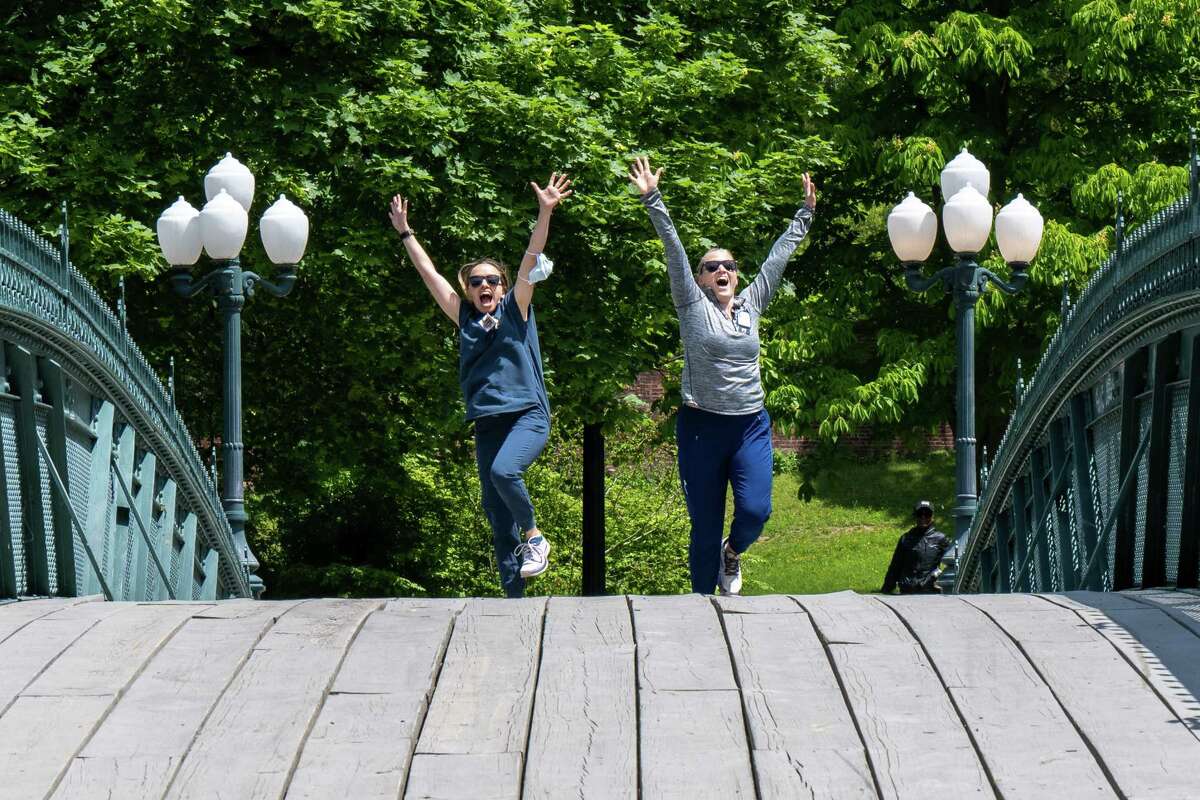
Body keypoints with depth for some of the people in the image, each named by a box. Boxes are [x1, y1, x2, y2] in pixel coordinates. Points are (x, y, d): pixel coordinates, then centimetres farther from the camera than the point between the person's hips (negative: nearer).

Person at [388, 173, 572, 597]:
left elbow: (531, 260, -5)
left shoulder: (515, 311, 5)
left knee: (503, 470, -32)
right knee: (498, 518, 1)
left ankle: (535, 535, -8)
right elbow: (429, 274, 17)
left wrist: (545, 213, -15)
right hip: (487, 421, 5)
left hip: (528, 414, -4)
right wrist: (405, 233, 19)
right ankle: (515, 598, 4)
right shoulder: (465, 320, 13)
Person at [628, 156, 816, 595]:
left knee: (755, 510, -14)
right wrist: (652, 200, -12)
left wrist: (806, 213, 20)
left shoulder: (751, 304, 11)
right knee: (705, 526, 1)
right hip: (702, 427, -3)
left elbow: (779, 255, 16)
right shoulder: (692, 305, 2)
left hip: (751, 426, 3)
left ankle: (732, 554, 20)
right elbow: (674, 249, -5)